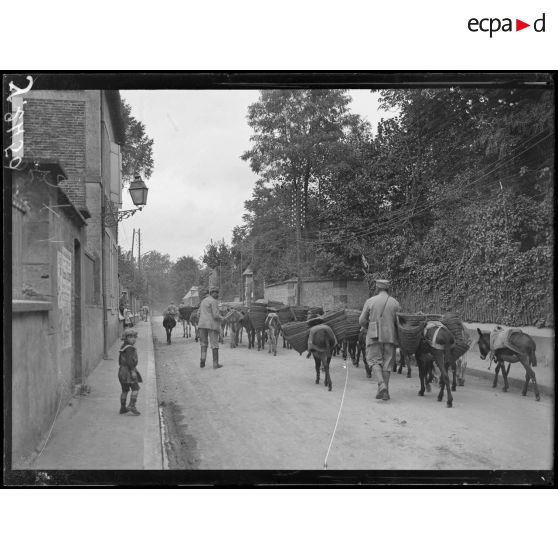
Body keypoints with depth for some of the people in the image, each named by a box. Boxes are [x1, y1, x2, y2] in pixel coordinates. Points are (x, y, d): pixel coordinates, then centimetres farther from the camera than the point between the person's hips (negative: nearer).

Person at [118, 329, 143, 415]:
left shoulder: (123, 347, 14)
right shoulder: (129, 348, -16)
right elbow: (129, 360, -23)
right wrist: (133, 371, -23)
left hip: (122, 370, 10)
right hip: (128, 371, -10)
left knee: (125, 390, 13)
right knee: (135, 389, -6)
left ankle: (123, 408, 15)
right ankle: (132, 406, -12)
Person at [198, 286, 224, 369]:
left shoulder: (203, 301, 16)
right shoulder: (213, 301, -10)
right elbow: (216, 315, -17)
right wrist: (221, 318, 5)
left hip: (202, 324, 7)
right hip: (212, 325, -6)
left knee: (204, 343, 15)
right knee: (215, 344, 2)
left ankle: (203, 358, -7)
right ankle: (215, 363, 5)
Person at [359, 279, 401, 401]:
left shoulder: (370, 301, -1)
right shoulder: (395, 303, 3)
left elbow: (362, 320, 0)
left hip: (374, 336, -2)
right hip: (390, 335, 2)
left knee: (374, 360, 7)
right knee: (387, 362, 9)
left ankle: (381, 384, -15)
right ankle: (385, 392, 10)